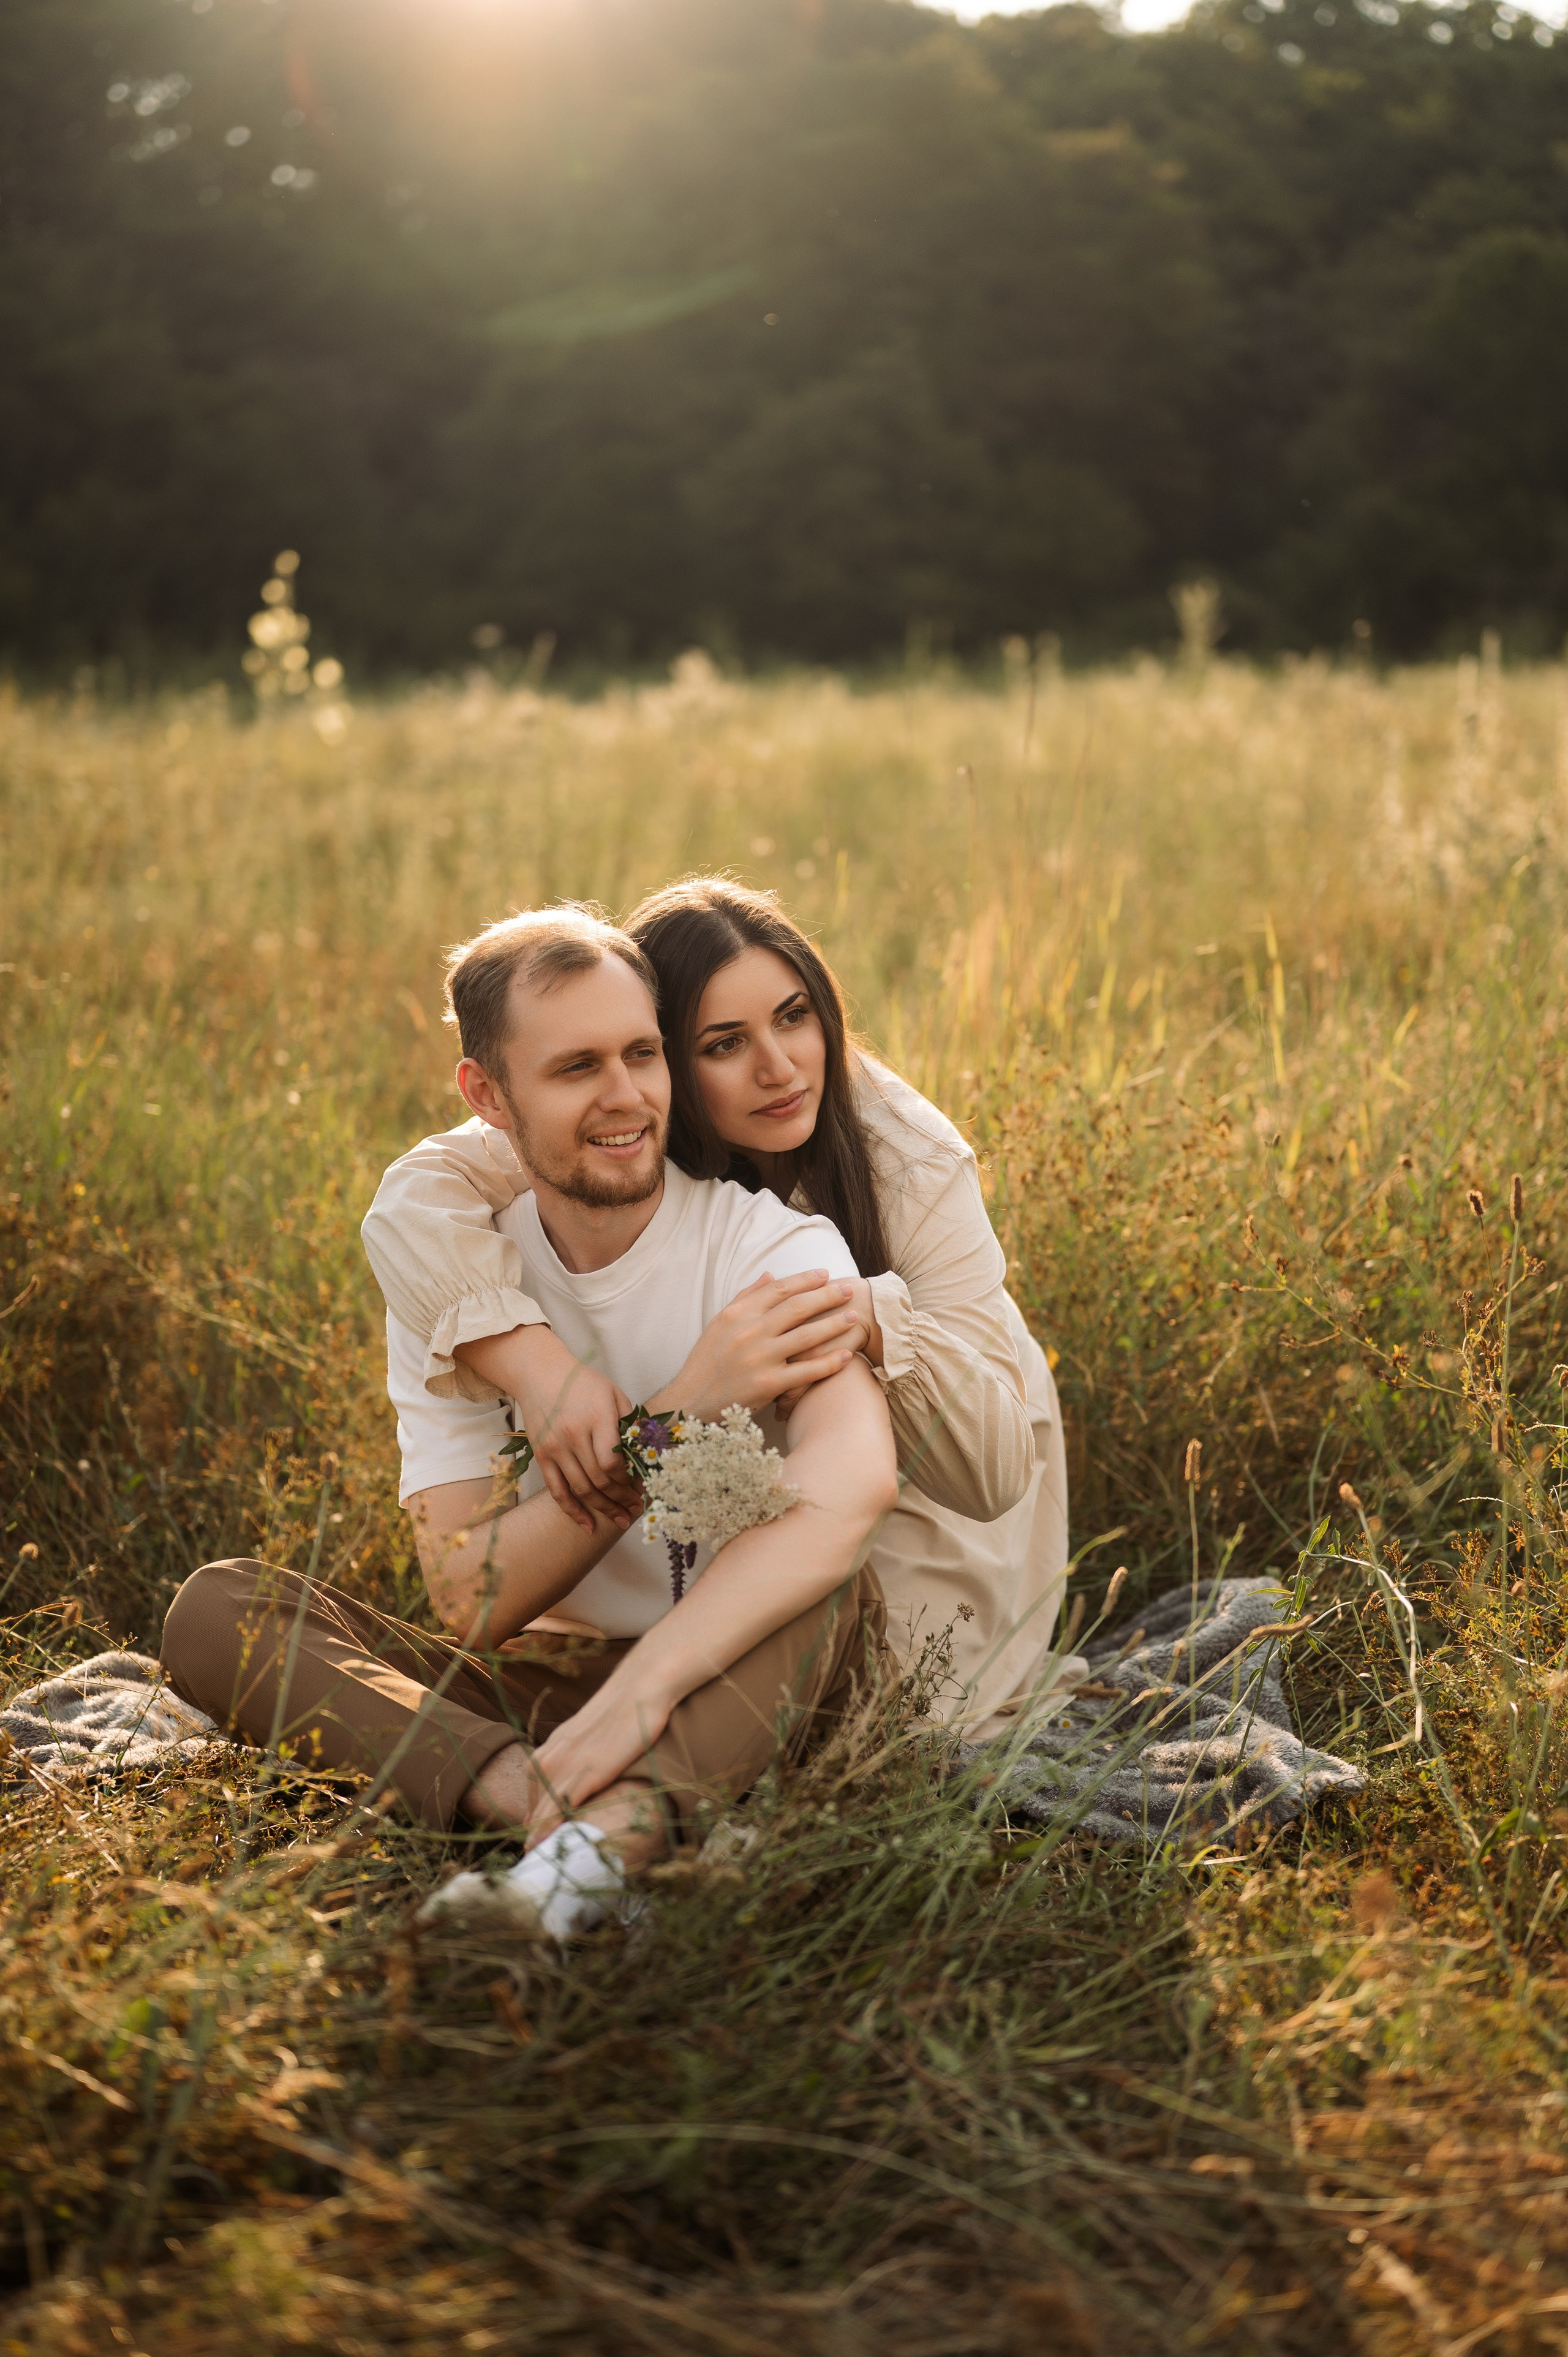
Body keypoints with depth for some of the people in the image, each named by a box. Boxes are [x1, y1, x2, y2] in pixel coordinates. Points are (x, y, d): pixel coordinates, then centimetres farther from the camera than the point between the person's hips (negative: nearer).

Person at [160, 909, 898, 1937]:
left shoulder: (774, 1245, -11)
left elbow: (857, 1478, -34)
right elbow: (471, 1603, -13)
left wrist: (641, 1687, -46)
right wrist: (686, 1407, -24)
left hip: (746, 1692, -3)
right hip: (548, 1680, 3)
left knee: (829, 1577, -34)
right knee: (217, 1608, -17)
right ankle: (549, 1798, -39)